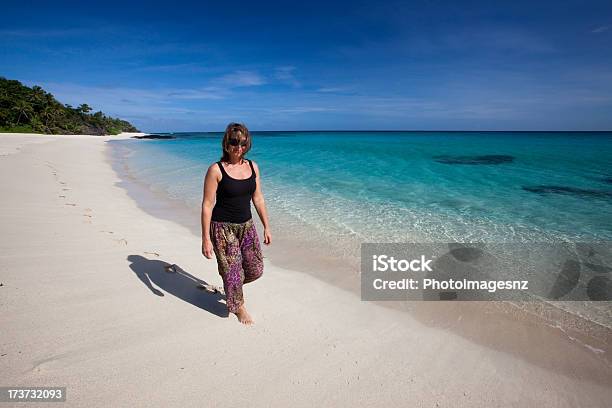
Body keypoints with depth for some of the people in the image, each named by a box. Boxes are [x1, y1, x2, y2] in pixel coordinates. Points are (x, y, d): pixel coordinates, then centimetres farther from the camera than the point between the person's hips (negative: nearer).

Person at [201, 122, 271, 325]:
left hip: (246, 225, 5)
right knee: (233, 271, 8)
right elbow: (207, 205, -13)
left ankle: (233, 284, 44)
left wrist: (266, 227, 9)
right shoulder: (216, 170, -14)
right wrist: (206, 239, -14)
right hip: (223, 227, -5)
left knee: (256, 270, 11)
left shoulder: (252, 167, 1)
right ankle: (238, 306, 36)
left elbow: (258, 198, 9)